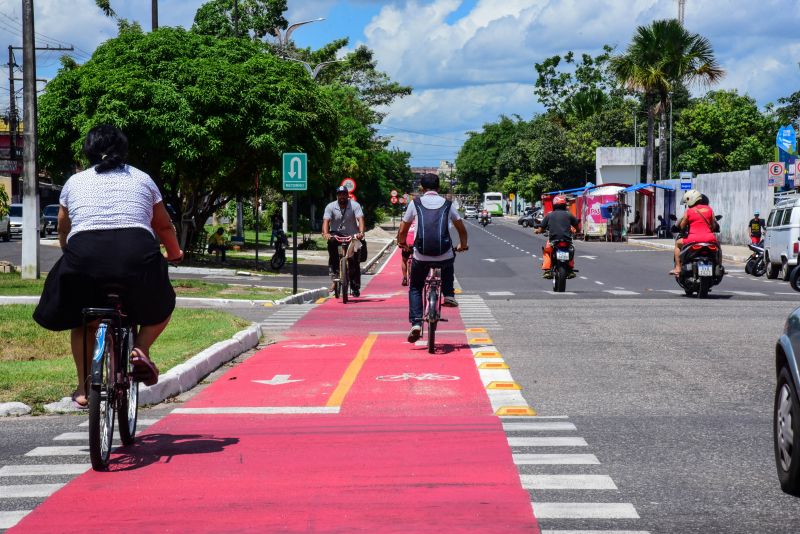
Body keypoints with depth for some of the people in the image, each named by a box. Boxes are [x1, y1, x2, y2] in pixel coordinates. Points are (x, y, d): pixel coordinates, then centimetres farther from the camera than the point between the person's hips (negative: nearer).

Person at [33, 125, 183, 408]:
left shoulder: (74, 182, 21)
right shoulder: (142, 180, 21)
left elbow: (63, 231, 32)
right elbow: (164, 227, 31)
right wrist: (174, 253, 51)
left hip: (84, 253, 1)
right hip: (137, 254, -1)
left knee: (81, 318, 27)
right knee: (161, 305, 26)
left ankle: (84, 388, 18)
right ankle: (140, 350, 0)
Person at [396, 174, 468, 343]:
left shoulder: (415, 203, 8)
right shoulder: (447, 204, 11)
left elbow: (402, 231, 12)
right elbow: (462, 229, 19)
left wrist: (402, 244, 33)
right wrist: (463, 245, 38)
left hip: (421, 256, -1)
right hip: (444, 255, 1)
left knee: (415, 288, 19)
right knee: (448, 266, 38)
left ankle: (416, 323, 2)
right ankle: (449, 295, 19)